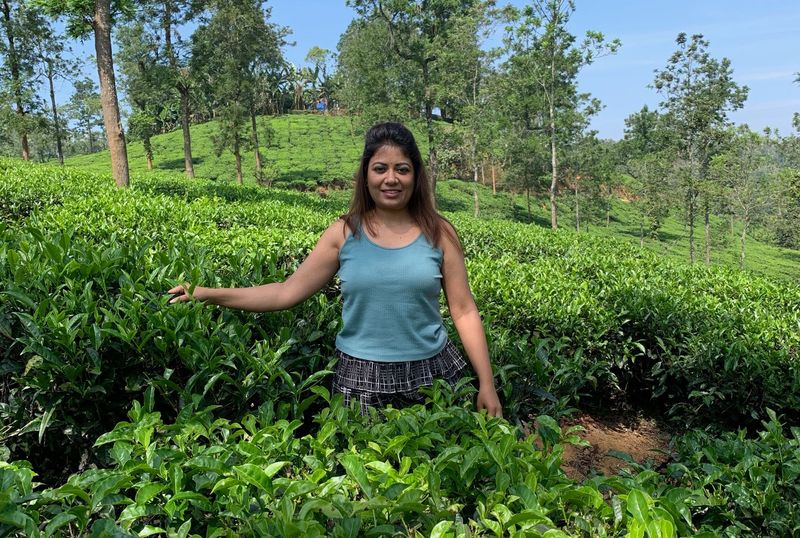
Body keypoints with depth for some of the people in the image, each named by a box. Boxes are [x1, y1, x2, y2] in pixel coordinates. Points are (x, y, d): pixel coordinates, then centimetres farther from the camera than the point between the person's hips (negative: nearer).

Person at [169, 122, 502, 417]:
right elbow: (286, 293, -1)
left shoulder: (438, 233, -1)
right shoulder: (343, 234, -1)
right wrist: (207, 294, -7)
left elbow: (464, 311, 2)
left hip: (431, 375, 0)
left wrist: (487, 384, 0)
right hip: (361, 380, 0)